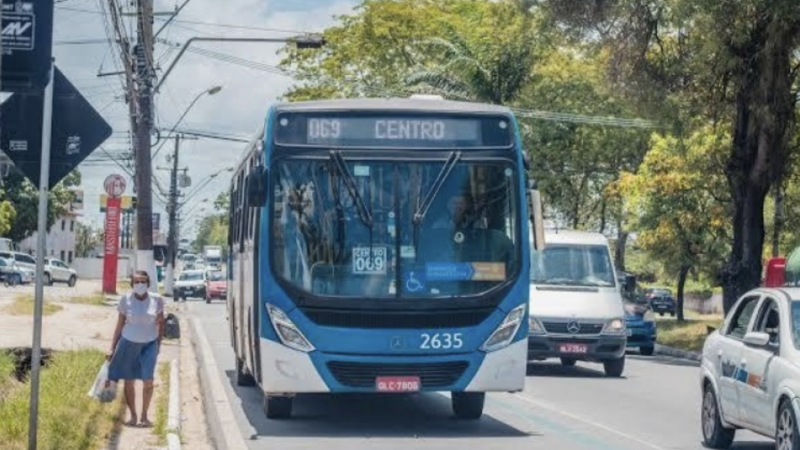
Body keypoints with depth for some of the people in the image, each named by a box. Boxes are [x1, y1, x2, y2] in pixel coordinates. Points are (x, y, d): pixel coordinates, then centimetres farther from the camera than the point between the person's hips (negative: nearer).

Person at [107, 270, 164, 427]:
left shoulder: (156, 300, -5)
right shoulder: (126, 300, -6)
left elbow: (161, 322, 7)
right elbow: (120, 325, 1)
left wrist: (159, 343, 4)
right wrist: (112, 349, 0)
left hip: (150, 344, 0)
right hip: (129, 343, 0)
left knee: (148, 380, -9)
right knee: (129, 381, 4)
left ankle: (144, 416, 6)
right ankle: (133, 416, 18)